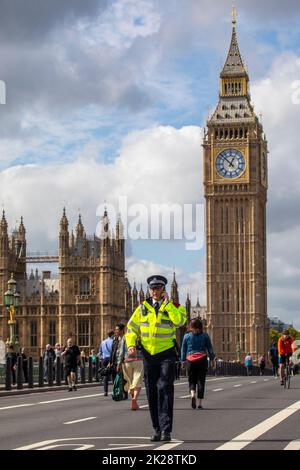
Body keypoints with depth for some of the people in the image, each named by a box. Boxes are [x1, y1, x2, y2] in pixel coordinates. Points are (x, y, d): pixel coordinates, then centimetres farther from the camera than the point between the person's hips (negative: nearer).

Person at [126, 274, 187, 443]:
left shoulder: (173, 307, -2)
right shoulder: (143, 308, 7)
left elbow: (180, 321, -23)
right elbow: (132, 327, 9)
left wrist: (167, 303, -18)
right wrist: (131, 344, -8)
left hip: (166, 355, -4)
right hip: (148, 355, 4)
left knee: (165, 389, -16)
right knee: (152, 393, 7)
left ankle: (166, 430, -17)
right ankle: (157, 429, 16)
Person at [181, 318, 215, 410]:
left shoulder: (187, 336, 3)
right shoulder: (205, 336, 3)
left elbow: (183, 349, 7)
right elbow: (210, 349, 6)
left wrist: (183, 360, 15)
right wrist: (212, 359, 15)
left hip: (190, 360, 0)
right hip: (202, 360, 0)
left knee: (192, 380, 10)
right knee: (201, 381, 4)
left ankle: (192, 394, -20)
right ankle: (200, 403, 1)